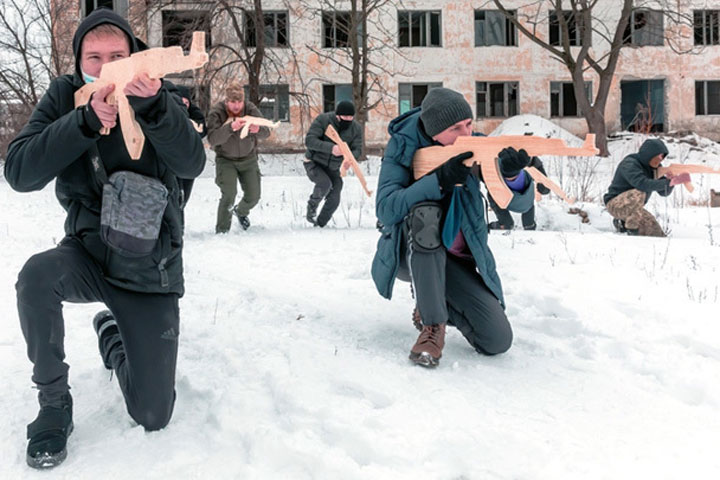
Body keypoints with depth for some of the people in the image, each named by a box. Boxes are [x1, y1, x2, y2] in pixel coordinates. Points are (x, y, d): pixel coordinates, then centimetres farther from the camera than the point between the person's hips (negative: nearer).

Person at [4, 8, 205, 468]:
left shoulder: (157, 96, -9)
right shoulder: (65, 95, -7)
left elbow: (192, 164, -26)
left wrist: (154, 105, -43)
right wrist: (87, 120, -31)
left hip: (150, 271, 0)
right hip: (90, 255, 1)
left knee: (153, 417, 0)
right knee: (37, 275, -36)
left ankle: (112, 332, 32)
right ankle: (55, 403, -11)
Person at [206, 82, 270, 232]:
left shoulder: (250, 108, -13)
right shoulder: (216, 112, -19)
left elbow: (266, 132, -17)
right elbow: (212, 139, -31)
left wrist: (258, 130, -41)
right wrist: (230, 127, -47)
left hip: (249, 158, 3)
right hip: (226, 160, -3)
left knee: (253, 196, 2)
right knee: (229, 193, -22)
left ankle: (241, 212, 38)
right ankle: (222, 231, -6)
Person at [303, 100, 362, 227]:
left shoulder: (356, 128, -7)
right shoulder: (323, 120, -20)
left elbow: (357, 149, -9)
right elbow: (309, 140, -27)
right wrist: (330, 148, -42)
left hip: (333, 168, 5)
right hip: (314, 163, -4)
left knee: (334, 200, -3)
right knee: (325, 183, -31)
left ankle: (319, 224, 19)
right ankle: (312, 207, -3)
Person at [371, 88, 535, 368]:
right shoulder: (403, 145, -13)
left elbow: (520, 203, -11)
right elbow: (386, 210, -25)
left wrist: (512, 172, -34)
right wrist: (440, 180, -34)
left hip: (457, 260, 3)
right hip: (409, 254, -2)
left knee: (498, 341, -12)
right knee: (425, 211, -37)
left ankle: (439, 302, 18)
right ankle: (433, 326, -24)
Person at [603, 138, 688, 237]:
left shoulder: (653, 168, 3)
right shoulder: (630, 164, -22)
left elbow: (664, 192, 1)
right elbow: (642, 184, -39)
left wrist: (670, 179, -21)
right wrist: (671, 182, -43)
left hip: (632, 208, 8)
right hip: (616, 204, -8)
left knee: (658, 235, 0)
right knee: (639, 193, -37)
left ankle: (623, 222, 16)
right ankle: (631, 227, -18)